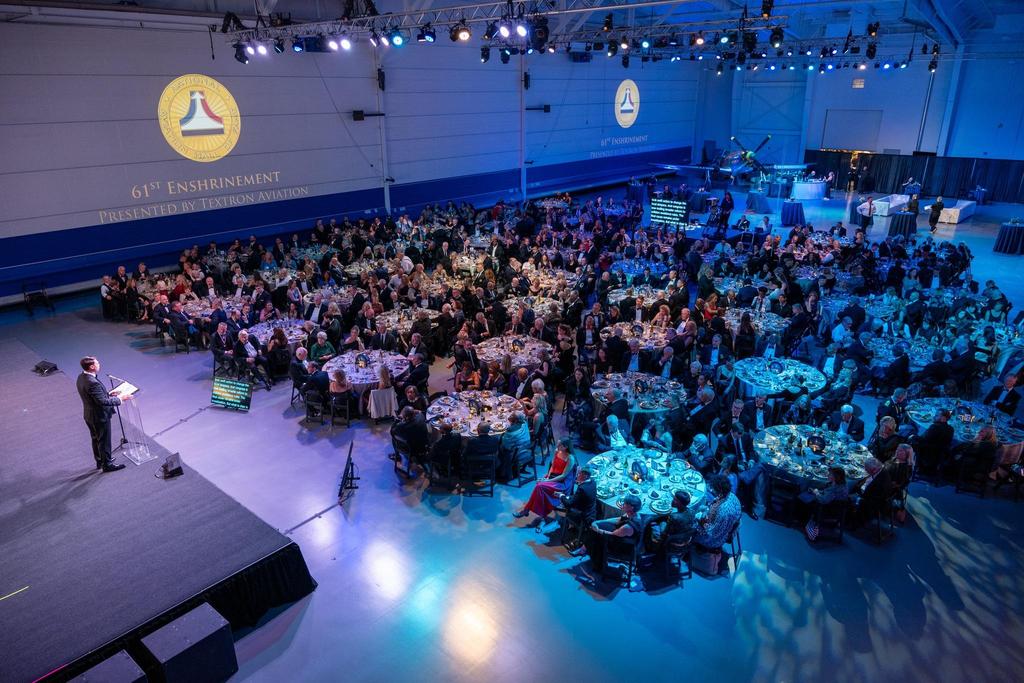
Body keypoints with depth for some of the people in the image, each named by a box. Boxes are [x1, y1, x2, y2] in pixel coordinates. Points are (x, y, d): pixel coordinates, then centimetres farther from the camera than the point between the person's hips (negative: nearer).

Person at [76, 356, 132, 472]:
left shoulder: (81, 378, -2)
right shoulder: (92, 383, -32)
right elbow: (103, 402, -30)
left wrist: (108, 393, 9)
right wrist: (119, 398, -21)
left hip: (89, 415, 9)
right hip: (99, 416, -9)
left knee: (96, 439, 25)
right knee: (104, 440, 8)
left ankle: (99, 461, 41)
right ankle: (107, 464, 24)